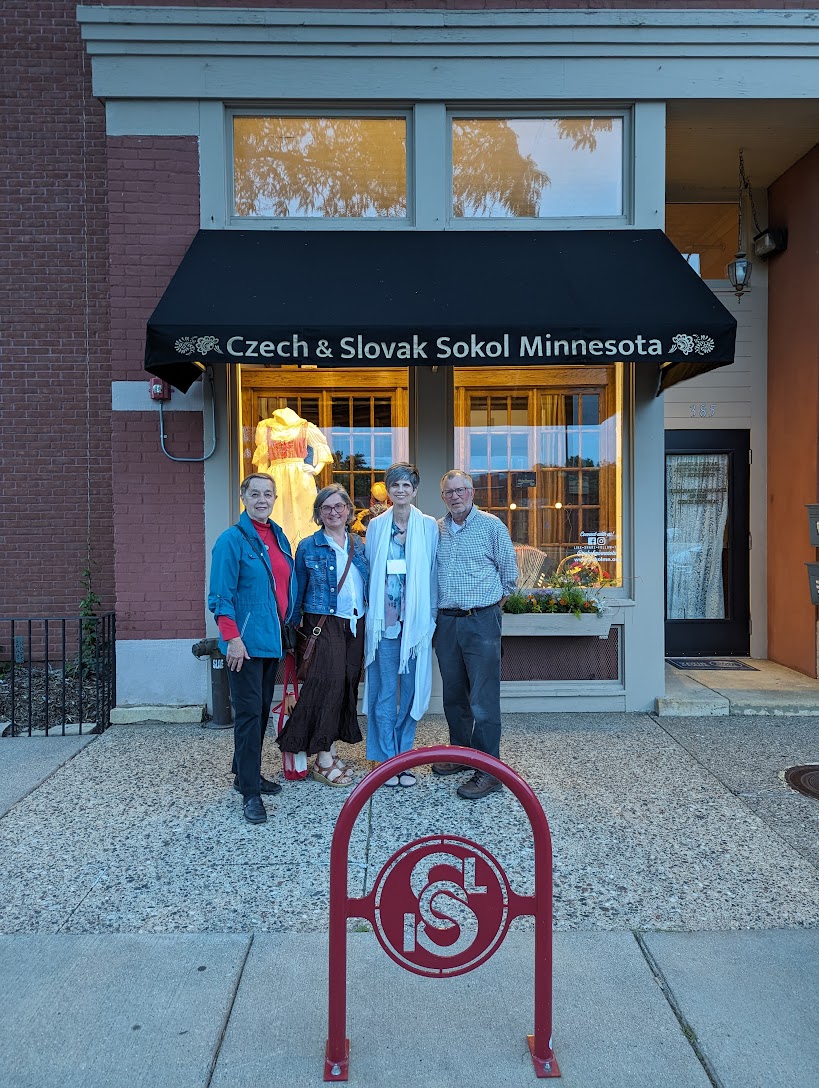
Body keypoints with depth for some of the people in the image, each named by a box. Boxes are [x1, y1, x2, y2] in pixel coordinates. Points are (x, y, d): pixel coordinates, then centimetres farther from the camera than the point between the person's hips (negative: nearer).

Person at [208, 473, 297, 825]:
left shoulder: (279, 537, 12)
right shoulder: (232, 539, -9)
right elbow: (221, 596, -12)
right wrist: (232, 638, -18)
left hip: (272, 639, 7)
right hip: (246, 642, -7)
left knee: (262, 710, 15)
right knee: (249, 712, -4)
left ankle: (247, 773, 29)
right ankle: (249, 792, 3)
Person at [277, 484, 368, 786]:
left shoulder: (359, 545, 12)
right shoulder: (308, 547, 1)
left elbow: (369, 583, 14)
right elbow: (298, 591, 3)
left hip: (357, 623, 5)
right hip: (325, 623, -5)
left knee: (348, 683, 5)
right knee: (329, 681, -14)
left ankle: (328, 747, 18)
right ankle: (322, 759, -5)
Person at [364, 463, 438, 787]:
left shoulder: (429, 526, 3)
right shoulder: (376, 526, 5)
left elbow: (433, 575, 4)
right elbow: (370, 572, 8)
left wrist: (430, 617, 0)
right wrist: (372, 613, 3)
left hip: (416, 622, 0)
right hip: (384, 622, 0)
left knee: (411, 692, 7)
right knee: (385, 694, 4)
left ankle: (403, 758, 21)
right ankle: (387, 761, 16)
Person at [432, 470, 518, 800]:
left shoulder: (492, 526, -2)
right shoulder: (436, 530, 10)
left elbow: (509, 572, 3)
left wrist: (493, 603, 9)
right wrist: (439, 606, 13)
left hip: (481, 621, -5)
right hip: (446, 622, 5)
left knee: (483, 700, -5)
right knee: (454, 695, 15)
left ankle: (488, 771, 2)